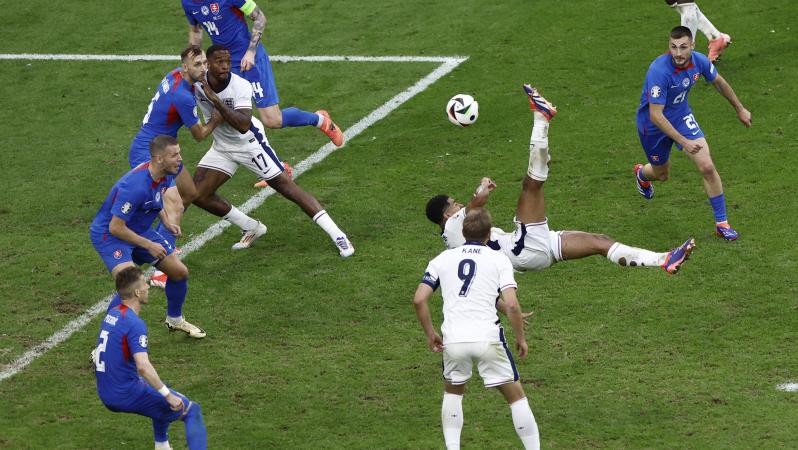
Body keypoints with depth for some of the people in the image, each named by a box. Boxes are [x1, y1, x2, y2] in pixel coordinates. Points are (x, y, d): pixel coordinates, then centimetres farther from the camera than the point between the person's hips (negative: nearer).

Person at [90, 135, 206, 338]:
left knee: (180, 272, 11)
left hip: (140, 230, 9)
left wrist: (166, 221, 0)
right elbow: (116, 228, -29)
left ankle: (175, 319, 38)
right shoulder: (135, 186, -35)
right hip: (108, 234, -9)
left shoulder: (165, 174, -8)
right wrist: (149, 245, -21)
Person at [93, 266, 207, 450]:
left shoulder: (111, 315, 8)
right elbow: (143, 367, -32)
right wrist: (168, 395, -25)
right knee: (192, 411, -2)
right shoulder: (135, 324, -20)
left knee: (160, 400, 35)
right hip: (127, 395, -9)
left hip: (106, 395, 9)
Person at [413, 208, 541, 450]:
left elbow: (419, 300, 4)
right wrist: (521, 339, 7)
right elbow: (511, 305, -6)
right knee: (516, 395, 10)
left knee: (453, 391, 27)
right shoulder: (499, 260, 5)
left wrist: (430, 334, 16)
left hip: (453, 339, 2)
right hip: (488, 337, -2)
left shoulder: (442, 259, 13)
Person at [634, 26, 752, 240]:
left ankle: (722, 223, 0)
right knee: (662, 174, 18)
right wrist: (684, 141, -37)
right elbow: (656, 115, -35)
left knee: (707, 167, -12)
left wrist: (740, 109, 17)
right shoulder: (659, 71, -37)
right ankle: (641, 173, 58)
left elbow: (718, 82, 6)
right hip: (653, 125, -4)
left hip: (682, 116, 4)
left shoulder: (699, 61, -18)